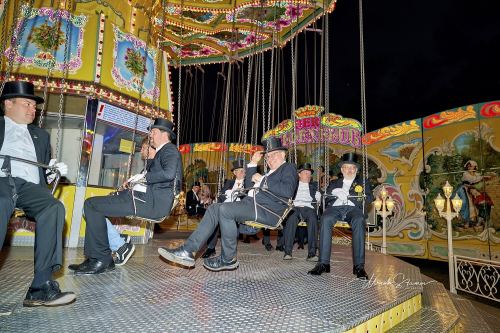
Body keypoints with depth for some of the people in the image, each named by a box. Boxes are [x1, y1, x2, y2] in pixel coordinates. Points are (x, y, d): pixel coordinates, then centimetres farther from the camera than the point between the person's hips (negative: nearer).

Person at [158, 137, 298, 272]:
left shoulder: (289, 168, 5)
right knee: (214, 208, -5)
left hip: (268, 210, -9)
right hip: (250, 202, 9)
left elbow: (288, 191, -17)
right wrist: (253, 164, 22)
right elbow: (248, 185, 31)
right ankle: (188, 251, -12)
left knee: (224, 209, -26)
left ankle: (229, 259, -13)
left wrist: (263, 181, -10)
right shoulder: (270, 172, 31)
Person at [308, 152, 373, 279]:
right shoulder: (334, 183, 30)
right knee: (325, 219, -35)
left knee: (359, 220, -38)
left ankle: (359, 266, -37)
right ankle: (323, 263, -35)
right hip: (335, 208, 1)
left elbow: (369, 198, 11)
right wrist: (335, 191, -7)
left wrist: (345, 195, 0)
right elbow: (324, 196, 14)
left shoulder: (363, 183, 27)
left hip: (353, 208, 0)